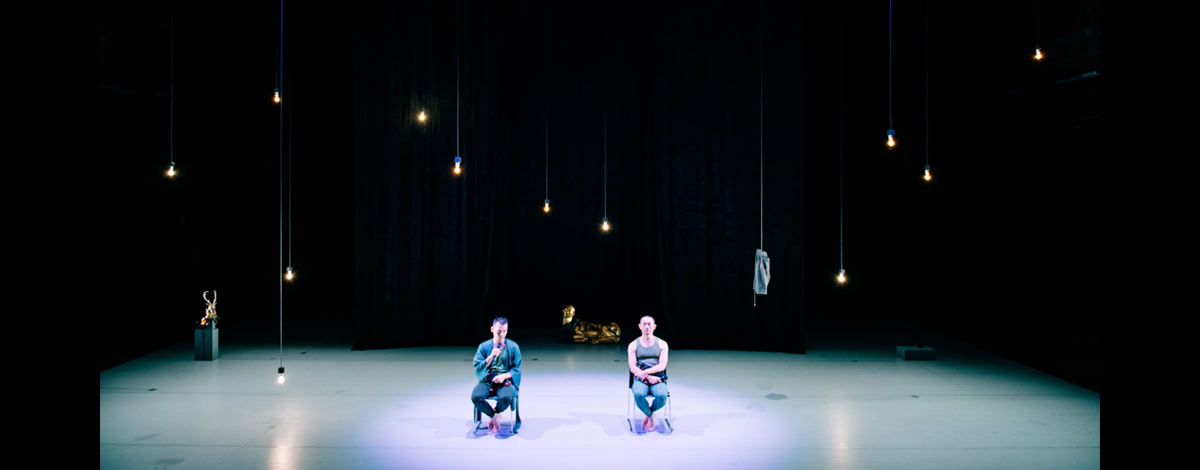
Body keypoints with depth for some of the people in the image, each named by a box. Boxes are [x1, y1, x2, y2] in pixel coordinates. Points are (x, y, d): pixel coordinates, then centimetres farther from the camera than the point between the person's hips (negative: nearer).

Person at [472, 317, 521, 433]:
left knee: (506, 398, -36)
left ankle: (496, 414, 1)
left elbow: (517, 369, 3)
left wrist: (504, 376, -15)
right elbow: (477, 367, 0)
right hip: (487, 380, 1)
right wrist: (491, 356, -15)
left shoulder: (513, 346, 5)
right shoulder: (484, 346, 6)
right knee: (475, 397, -30)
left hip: (506, 379, -1)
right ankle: (494, 416, -2)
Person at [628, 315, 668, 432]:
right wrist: (648, 377, -15)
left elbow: (662, 366, -1)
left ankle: (649, 414, 0)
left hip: (658, 378, 0)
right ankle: (651, 415, -3)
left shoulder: (662, 344, 10)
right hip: (640, 379, 0)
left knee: (662, 396, -34)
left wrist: (645, 372, -16)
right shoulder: (633, 345, 10)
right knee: (638, 395, -35)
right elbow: (632, 368, 0)